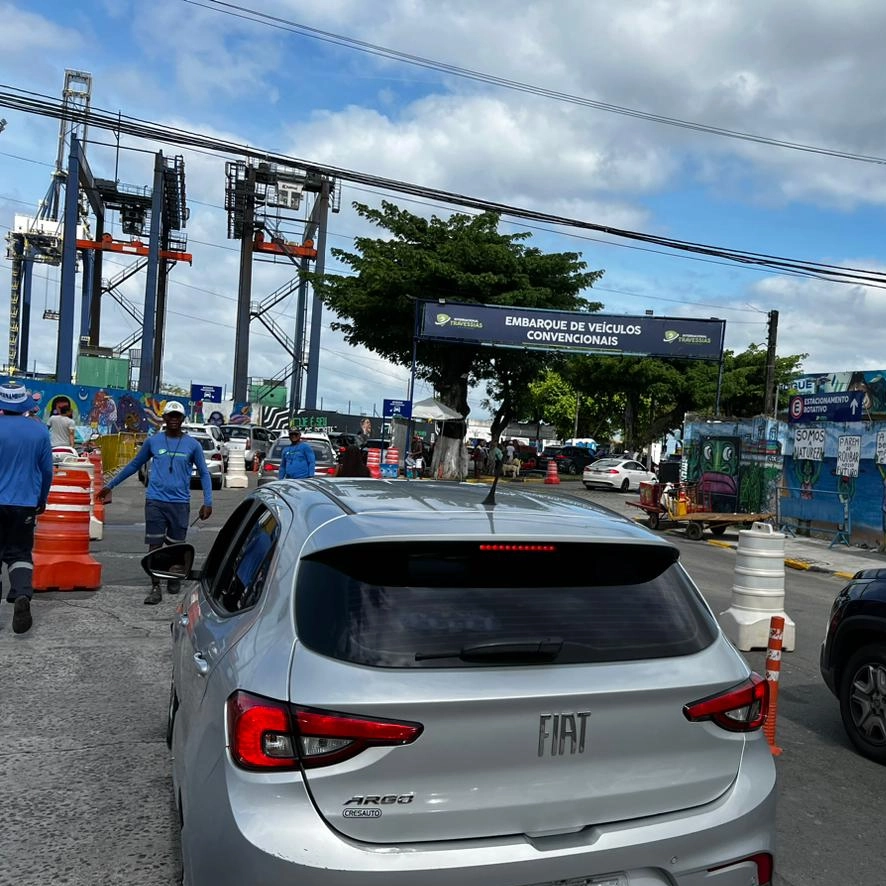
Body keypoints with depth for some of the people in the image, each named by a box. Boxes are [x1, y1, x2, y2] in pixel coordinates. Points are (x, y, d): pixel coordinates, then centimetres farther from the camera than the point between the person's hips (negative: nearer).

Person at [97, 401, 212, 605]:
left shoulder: (192, 445, 2)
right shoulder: (153, 441, 4)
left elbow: (203, 473, 7)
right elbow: (134, 465, 16)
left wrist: (208, 502, -2)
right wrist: (110, 485, 17)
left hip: (180, 503, 0)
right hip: (155, 501, 0)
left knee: (175, 545, 9)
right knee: (155, 545, -3)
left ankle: (174, 579, 31)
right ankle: (155, 588, 2)